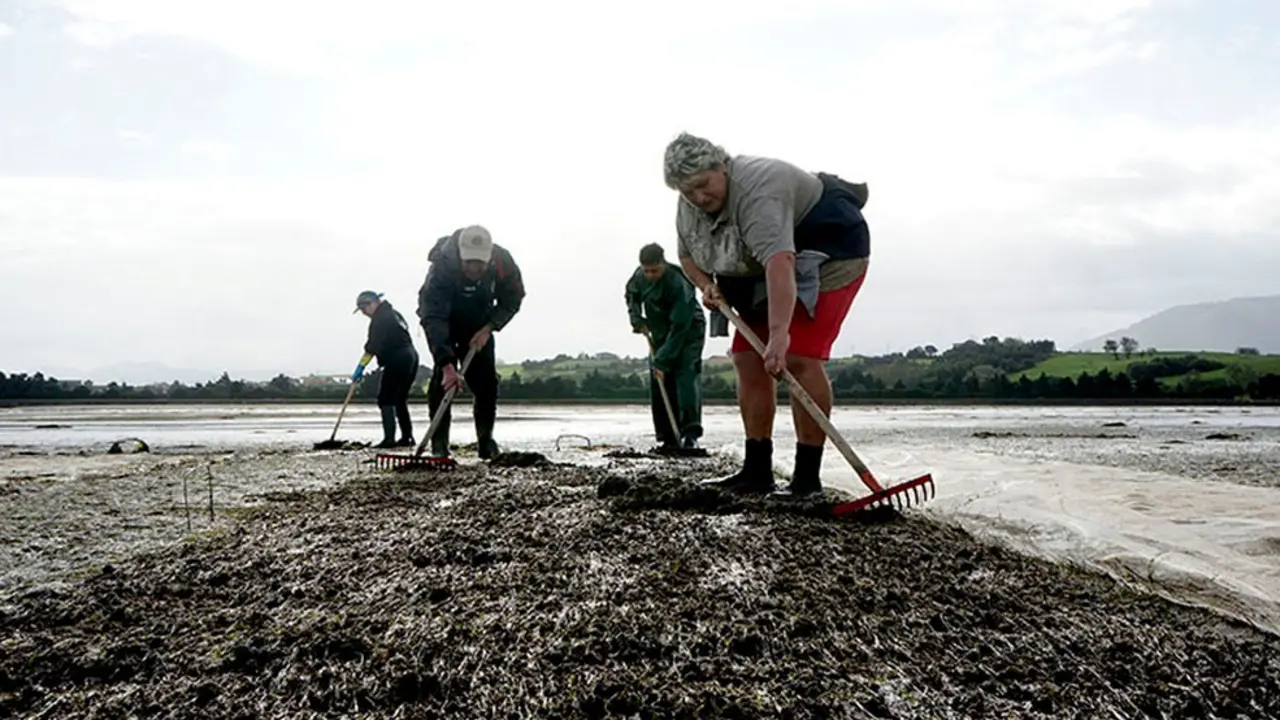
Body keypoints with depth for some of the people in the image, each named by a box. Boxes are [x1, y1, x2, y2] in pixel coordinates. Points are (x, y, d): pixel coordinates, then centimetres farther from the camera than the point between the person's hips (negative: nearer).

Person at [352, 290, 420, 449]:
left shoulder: (380, 318, -10)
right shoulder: (393, 313, 19)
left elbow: (372, 346, -15)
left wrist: (361, 368, -11)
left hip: (397, 361, -10)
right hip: (410, 357, 10)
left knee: (385, 399, -6)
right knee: (400, 399, 16)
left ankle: (389, 439, -11)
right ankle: (407, 437, 17)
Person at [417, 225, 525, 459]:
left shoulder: (503, 262, -29)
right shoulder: (442, 267, -39)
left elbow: (513, 299, -10)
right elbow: (434, 318, -43)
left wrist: (488, 328, -22)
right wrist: (447, 365, -52)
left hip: (478, 324, 3)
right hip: (443, 320, -3)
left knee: (486, 380, -4)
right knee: (441, 377, -18)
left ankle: (485, 440, 10)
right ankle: (439, 442, -9)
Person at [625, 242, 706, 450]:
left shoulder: (679, 284, -31)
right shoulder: (639, 276, -10)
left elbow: (679, 328, -32)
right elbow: (631, 294, 15)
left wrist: (663, 362, -33)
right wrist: (637, 319, -3)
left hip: (688, 333, -6)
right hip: (660, 335, 7)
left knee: (686, 377, -22)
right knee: (658, 386, 0)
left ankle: (691, 434, -26)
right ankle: (669, 439, 4)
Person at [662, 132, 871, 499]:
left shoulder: (757, 192, -32)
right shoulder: (688, 207, -4)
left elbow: (779, 263, -44)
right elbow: (687, 255, 12)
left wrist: (779, 334, -53)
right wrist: (706, 285, -8)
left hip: (827, 251, -9)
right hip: (758, 273, 9)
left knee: (799, 358, -21)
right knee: (748, 360, 1)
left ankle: (808, 476, -16)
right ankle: (757, 471, 5)